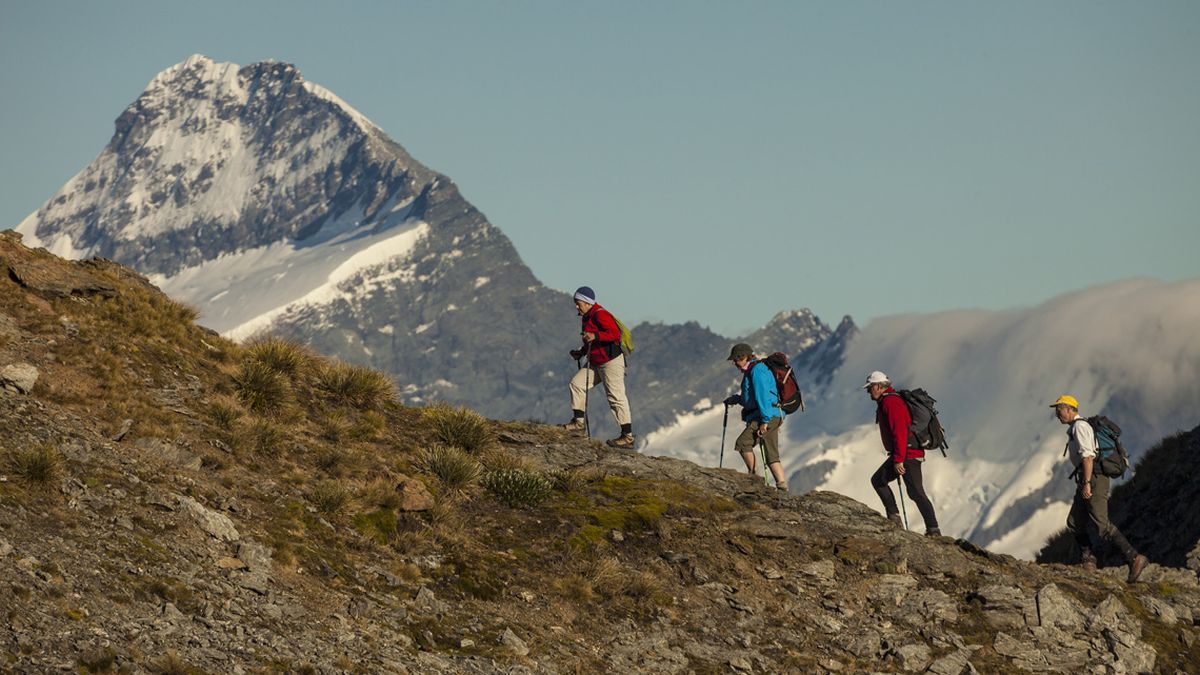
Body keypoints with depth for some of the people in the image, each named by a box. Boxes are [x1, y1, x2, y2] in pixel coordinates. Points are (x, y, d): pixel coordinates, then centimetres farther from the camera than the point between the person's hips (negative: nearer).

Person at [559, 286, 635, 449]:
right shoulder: (587, 317, 16)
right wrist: (581, 352, 12)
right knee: (577, 383, 7)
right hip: (596, 363, 10)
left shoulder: (600, 315, -15)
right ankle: (578, 422, 13)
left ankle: (628, 437, -7)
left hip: (611, 362, -10)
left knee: (616, 396, -9)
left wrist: (595, 336, -35)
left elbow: (615, 334, -26)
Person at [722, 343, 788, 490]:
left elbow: (763, 396, -19)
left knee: (742, 443, -16)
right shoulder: (751, 371, 23)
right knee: (772, 456, 5)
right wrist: (736, 399, 18)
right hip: (773, 417, 11)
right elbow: (752, 397, 32)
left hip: (768, 416, -11)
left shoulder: (757, 370, -10)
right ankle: (782, 486, 0)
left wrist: (765, 420, -23)